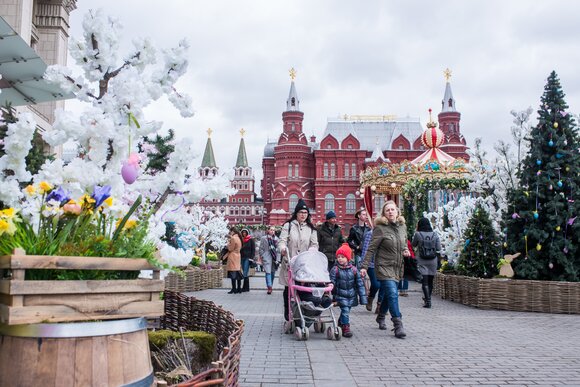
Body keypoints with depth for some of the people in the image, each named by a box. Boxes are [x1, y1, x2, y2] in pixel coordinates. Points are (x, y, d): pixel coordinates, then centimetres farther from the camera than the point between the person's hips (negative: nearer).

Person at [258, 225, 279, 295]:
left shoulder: (276, 239, 11)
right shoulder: (263, 238, 2)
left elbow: (278, 248, 13)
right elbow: (261, 248, 2)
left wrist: (278, 258, 8)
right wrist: (262, 256, -4)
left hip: (275, 258, 4)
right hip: (267, 258, -4)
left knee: (273, 272, 8)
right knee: (268, 272, -13)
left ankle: (270, 287, 19)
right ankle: (269, 287, -19)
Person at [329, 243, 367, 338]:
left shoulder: (353, 269, -1)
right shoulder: (335, 269, -6)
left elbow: (360, 284, 4)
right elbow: (332, 282, -5)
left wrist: (363, 297, 3)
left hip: (351, 295, 3)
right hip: (341, 295, -3)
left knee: (346, 310, 12)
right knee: (345, 310, -13)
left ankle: (341, 324, 33)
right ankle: (346, 328, -5)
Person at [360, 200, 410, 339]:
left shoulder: (402, 226, 8)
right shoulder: (380, 228, -10)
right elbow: (371, 249, -9)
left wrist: (405, 250, 1)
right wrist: (364, 266, -13)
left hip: (397, 268, 6)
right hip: (384, 266, -6)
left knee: (388, 294, 15)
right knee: (392, 294, -16)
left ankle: (381, 317, 37)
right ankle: (398, 325, -14)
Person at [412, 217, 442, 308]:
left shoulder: (418, 234, -8)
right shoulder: (435, 235, 0)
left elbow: (414, 245, 9)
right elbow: (439, 249, -1)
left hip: (422, 261, -3)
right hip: (433, 261, 3)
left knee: (425, 282, -3)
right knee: (430, 281, 15)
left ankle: (427, 301, -14)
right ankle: (427, 299, 29)